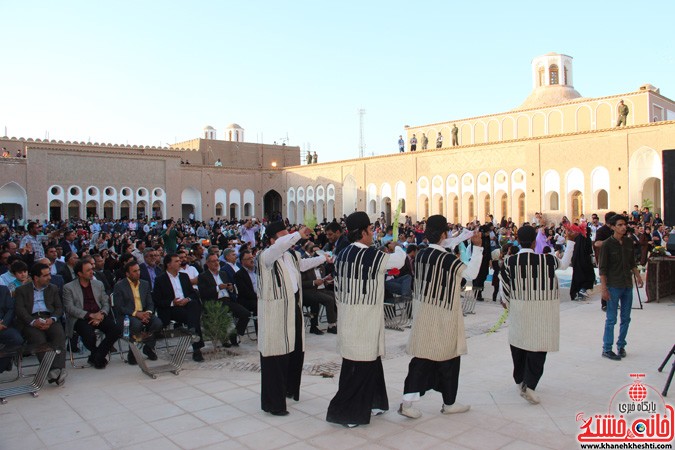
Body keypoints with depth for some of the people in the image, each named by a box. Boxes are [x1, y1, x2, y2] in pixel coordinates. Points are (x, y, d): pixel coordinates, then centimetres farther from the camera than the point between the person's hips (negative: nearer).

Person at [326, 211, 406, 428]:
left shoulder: (342, 255, 4)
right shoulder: (374, 256, -17)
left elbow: (338, 290, 11)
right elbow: (399, 260, 2)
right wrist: (399, 248, 24)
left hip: (348, 318, 8)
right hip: (365, 320, -8)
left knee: (370, 361, 19)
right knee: (360, 366, 2)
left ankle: (368, 404, 31)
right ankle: (346, 412, 10)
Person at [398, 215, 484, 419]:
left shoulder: (421, 255, -1)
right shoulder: (448, 259, -20)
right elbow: (471, 274, -8)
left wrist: (450, 245, 23)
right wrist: (477, 247, -5)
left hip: (424, 316, 6)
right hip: (443, 318, -6)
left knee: (422, 358, 10)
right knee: (449, 360, 11)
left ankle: (407, 401, 4)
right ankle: (449, 403, 25)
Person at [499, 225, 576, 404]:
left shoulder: (509, 261, -9)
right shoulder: (546, 259, -12)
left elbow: (503, 286, -1)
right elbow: (564, 263, 9)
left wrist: (506, 302, 19)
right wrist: (570, 241, 20)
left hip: (518, 310, 3)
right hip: (540, 311, -2)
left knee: (519, 342, 16)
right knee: (538, 346, 3)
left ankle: (520, 380, 30)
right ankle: (529, 384, -7)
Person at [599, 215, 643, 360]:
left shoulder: (629, 242, 7)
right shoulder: (607, 244, -10)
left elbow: (632, 262, 19)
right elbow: (602, 268, -10)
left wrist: (637, 276, 5)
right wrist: (604, 288, -15)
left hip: (627, 285, 6)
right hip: (614, 286, -6)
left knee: (626, 318, 11)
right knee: (611, 319, -1)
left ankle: (621, 345, 24)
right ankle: (606, 349, 6)